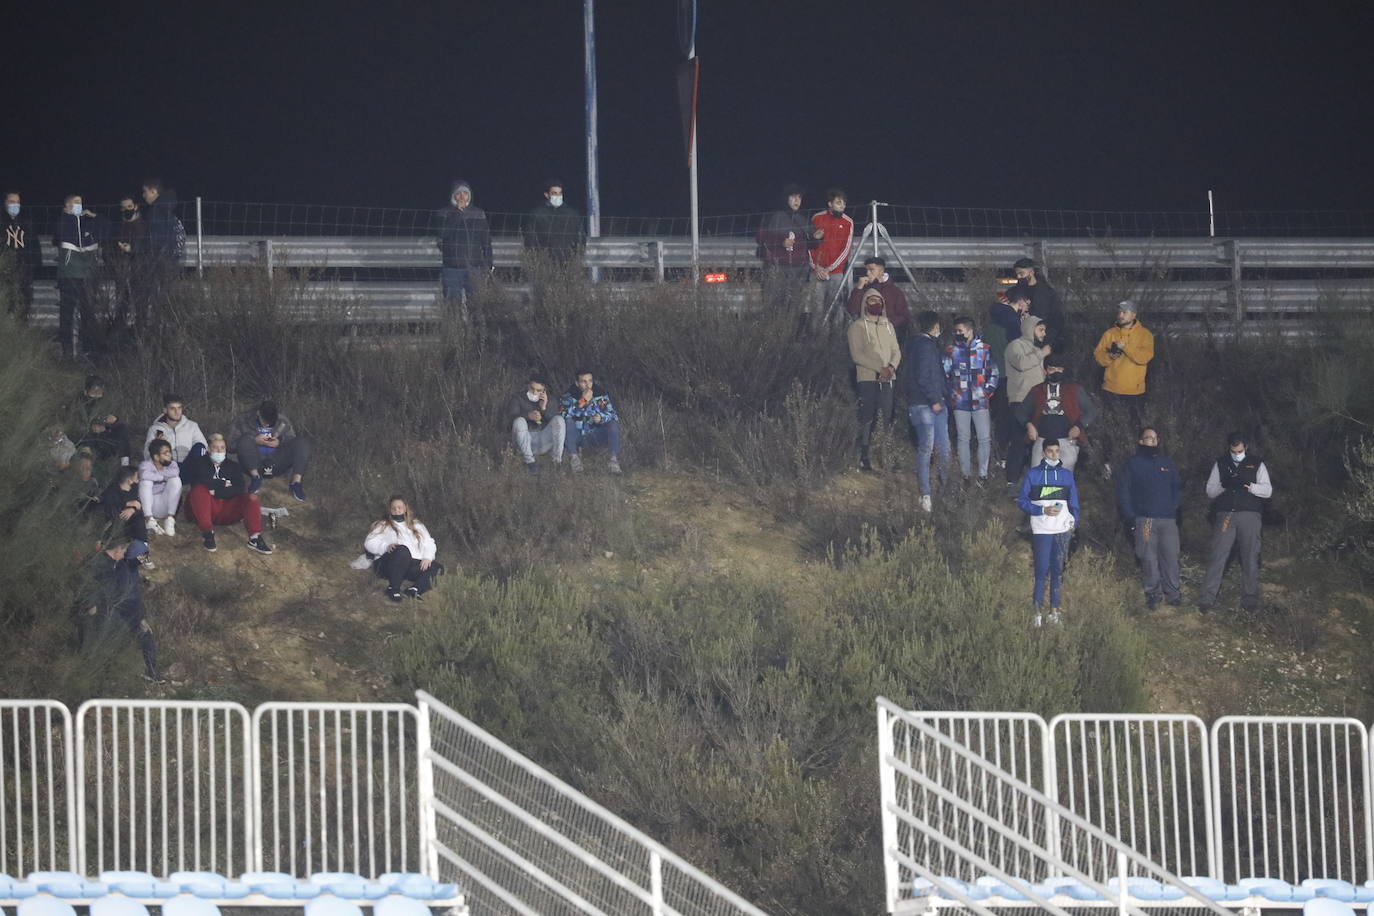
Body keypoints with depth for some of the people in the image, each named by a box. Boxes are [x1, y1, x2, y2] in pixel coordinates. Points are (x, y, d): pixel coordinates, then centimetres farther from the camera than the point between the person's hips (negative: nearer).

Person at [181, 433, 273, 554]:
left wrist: (216, 492, -10)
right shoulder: (198, 462, 15)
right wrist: (222, 484, -4)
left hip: (227, 510, 2)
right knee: (199, 490, -32)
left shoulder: (233, 466, 20)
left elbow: (240, 489, 2)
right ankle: (207, 533, -33)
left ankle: (255, 538, -33)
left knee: (251, 497, -20)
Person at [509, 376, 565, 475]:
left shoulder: (549, 402, 15)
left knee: (559, 419, -19)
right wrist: (529, 416, -30)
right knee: (519, 421, -30)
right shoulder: (517, 399, 10)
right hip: (525, 442, -2)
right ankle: (529, 461, -30)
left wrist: (544, 408, -11)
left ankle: (557, 460, -24)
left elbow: (558, 424, -1)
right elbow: (511, 415, -12)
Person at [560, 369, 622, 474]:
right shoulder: (569, 395, -10)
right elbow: (565, 415, -29)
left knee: (613, 423, -22)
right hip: (576, 437, -1)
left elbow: (612, 414, -9)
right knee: (567, 422, -30)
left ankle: (614, 459, -27)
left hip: (595, 436, 1)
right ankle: (574, 457, -25)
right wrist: (582, 401, -36)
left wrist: (601, 417, -31)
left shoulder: (601, 394, -4)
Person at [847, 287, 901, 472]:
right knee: (867, 420, -7)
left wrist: (891, 367, -9)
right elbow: (856, 354, -8)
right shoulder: (858, 326, 1)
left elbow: (896, 351, 14)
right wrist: (880, 368, -15)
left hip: (887, 379, 5)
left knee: (888, 418, 0)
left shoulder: (888, 326, 19)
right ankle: (863, 458, -7)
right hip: (868, 378, -5)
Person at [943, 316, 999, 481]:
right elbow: (944, 374, 8)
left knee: (985, 438, -3)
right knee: (964, 438, 5)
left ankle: (983, 473, 6)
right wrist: (951, 392, 0)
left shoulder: (984, 350, 3)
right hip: (960, 402, 1)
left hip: (980, 401, -1)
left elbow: (994, 374, 7)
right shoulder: (951, 351, 5)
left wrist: (987, 391, -2)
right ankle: (966, 474, 12)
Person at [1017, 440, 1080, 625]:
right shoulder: (1033, 474, 3)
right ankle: (1038, 612, -5)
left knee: (1058, 571, 5)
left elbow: (1074, 503, 17)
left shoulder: (1067, 475, 13)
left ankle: (1055, 609, 10)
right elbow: (1022, 501, 1)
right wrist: (1043, 511, -12)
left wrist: (1074, 521, 2)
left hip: (1063, 531, 3)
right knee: (1042, 571, -7)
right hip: (1041, 531, -3)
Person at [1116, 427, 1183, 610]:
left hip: (1168, 519, 2)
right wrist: (1131, 518, -4)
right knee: (1148, 559, -5)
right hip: (1144, 520, -2)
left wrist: (1174, 509, 3)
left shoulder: (1166, 463, 15)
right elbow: (1123, 492, 4)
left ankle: (1172, 592, 1)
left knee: (1171, 556, -4)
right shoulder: (1133, 464, 7)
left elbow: (1178, 488, 18)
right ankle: (1153, 593, 1)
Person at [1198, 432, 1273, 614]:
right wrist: (1224, 485, -11)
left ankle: (1250, 600, 9)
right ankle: (1206, 599, -9)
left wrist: (1248, 485, -17)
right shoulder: (1220, 464, 12)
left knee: (1250, 558, 2)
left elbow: (1267, 491, 1)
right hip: (1225, 515, 0)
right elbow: (1210, 492, 10)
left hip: (1249, 516, 0)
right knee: (1218, 556, -8)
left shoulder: (1256, 464, 9)